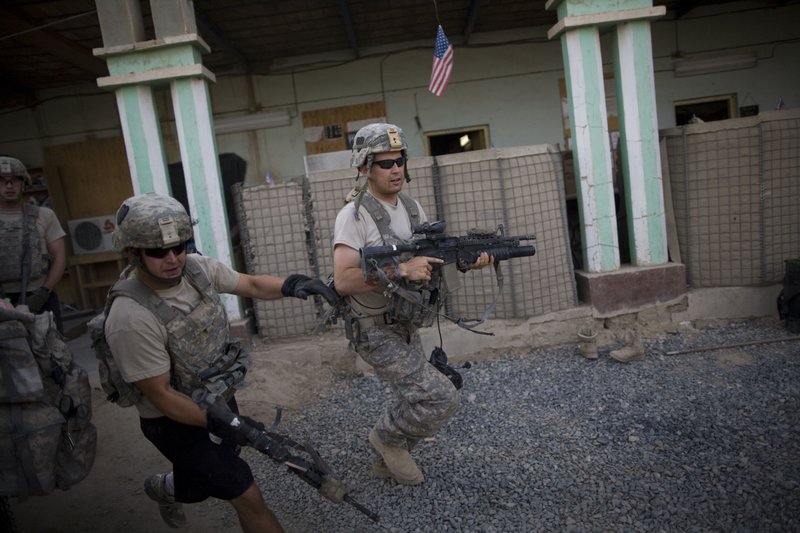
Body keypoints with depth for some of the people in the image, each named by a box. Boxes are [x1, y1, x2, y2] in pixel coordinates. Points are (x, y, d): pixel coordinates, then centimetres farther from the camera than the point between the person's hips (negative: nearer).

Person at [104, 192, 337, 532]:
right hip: (177, 420, -6)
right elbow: (160, 395, -24)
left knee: (199, 484, 29)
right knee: (249, 499, -2)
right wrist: (223, 425, -26)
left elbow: (251, 285, -3)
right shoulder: (132, 319, -30)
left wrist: (291, 285, -23)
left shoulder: (196, 267, -12)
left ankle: (164, 489, 61)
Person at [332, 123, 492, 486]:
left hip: (406, 328, 8)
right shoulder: (353, 215, -19)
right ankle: (387, 436, 14)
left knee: (412, 401, 20)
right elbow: (343, 282, -28)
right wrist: (401, 270, -32)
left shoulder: (412, 207, 6)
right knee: (442, 399, -13)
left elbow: (434, 258, 10)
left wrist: (468, 260, -10)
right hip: (376, 333, -8)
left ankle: (386, 463, 43)